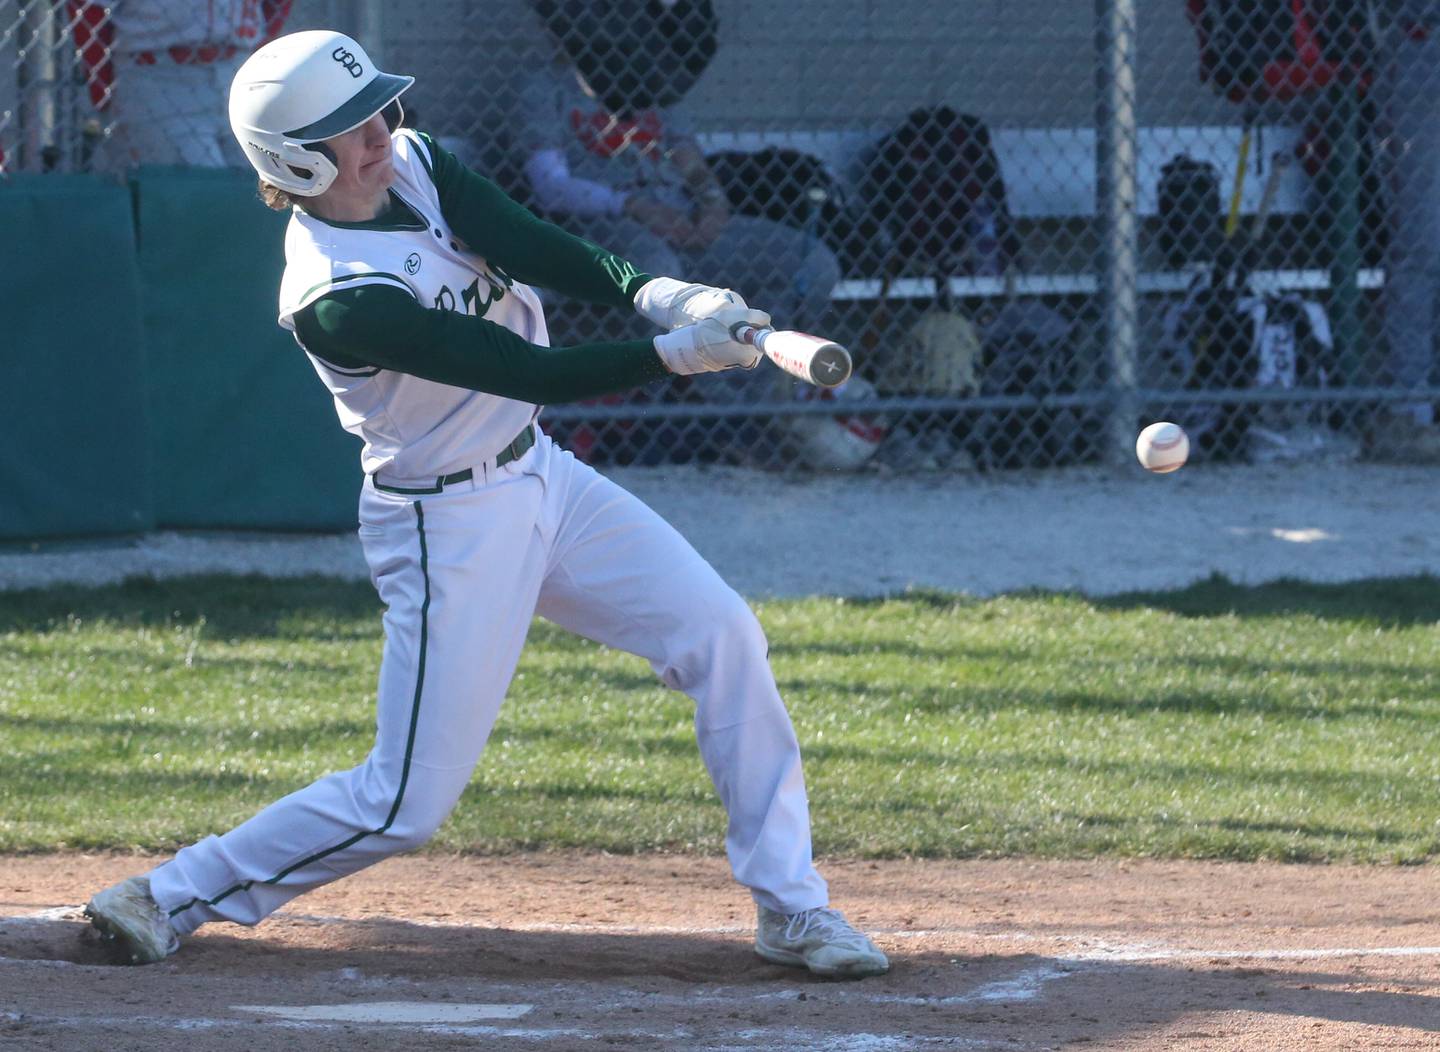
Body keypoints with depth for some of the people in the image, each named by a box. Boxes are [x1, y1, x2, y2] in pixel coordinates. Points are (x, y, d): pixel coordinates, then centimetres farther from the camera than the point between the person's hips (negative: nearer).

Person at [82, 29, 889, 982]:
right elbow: (530, 373, -30)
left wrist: (652, 293, -36)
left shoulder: (416, 164, -5)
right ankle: (172, 897, 11)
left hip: (543, 476, 8)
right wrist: (672, 355, -37)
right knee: (407, 804, -4)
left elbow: (540, 252, -18)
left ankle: (792, 908, 6)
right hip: (453, 529, -8)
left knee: (723, 637, -1)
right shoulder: (335, 300, -27)